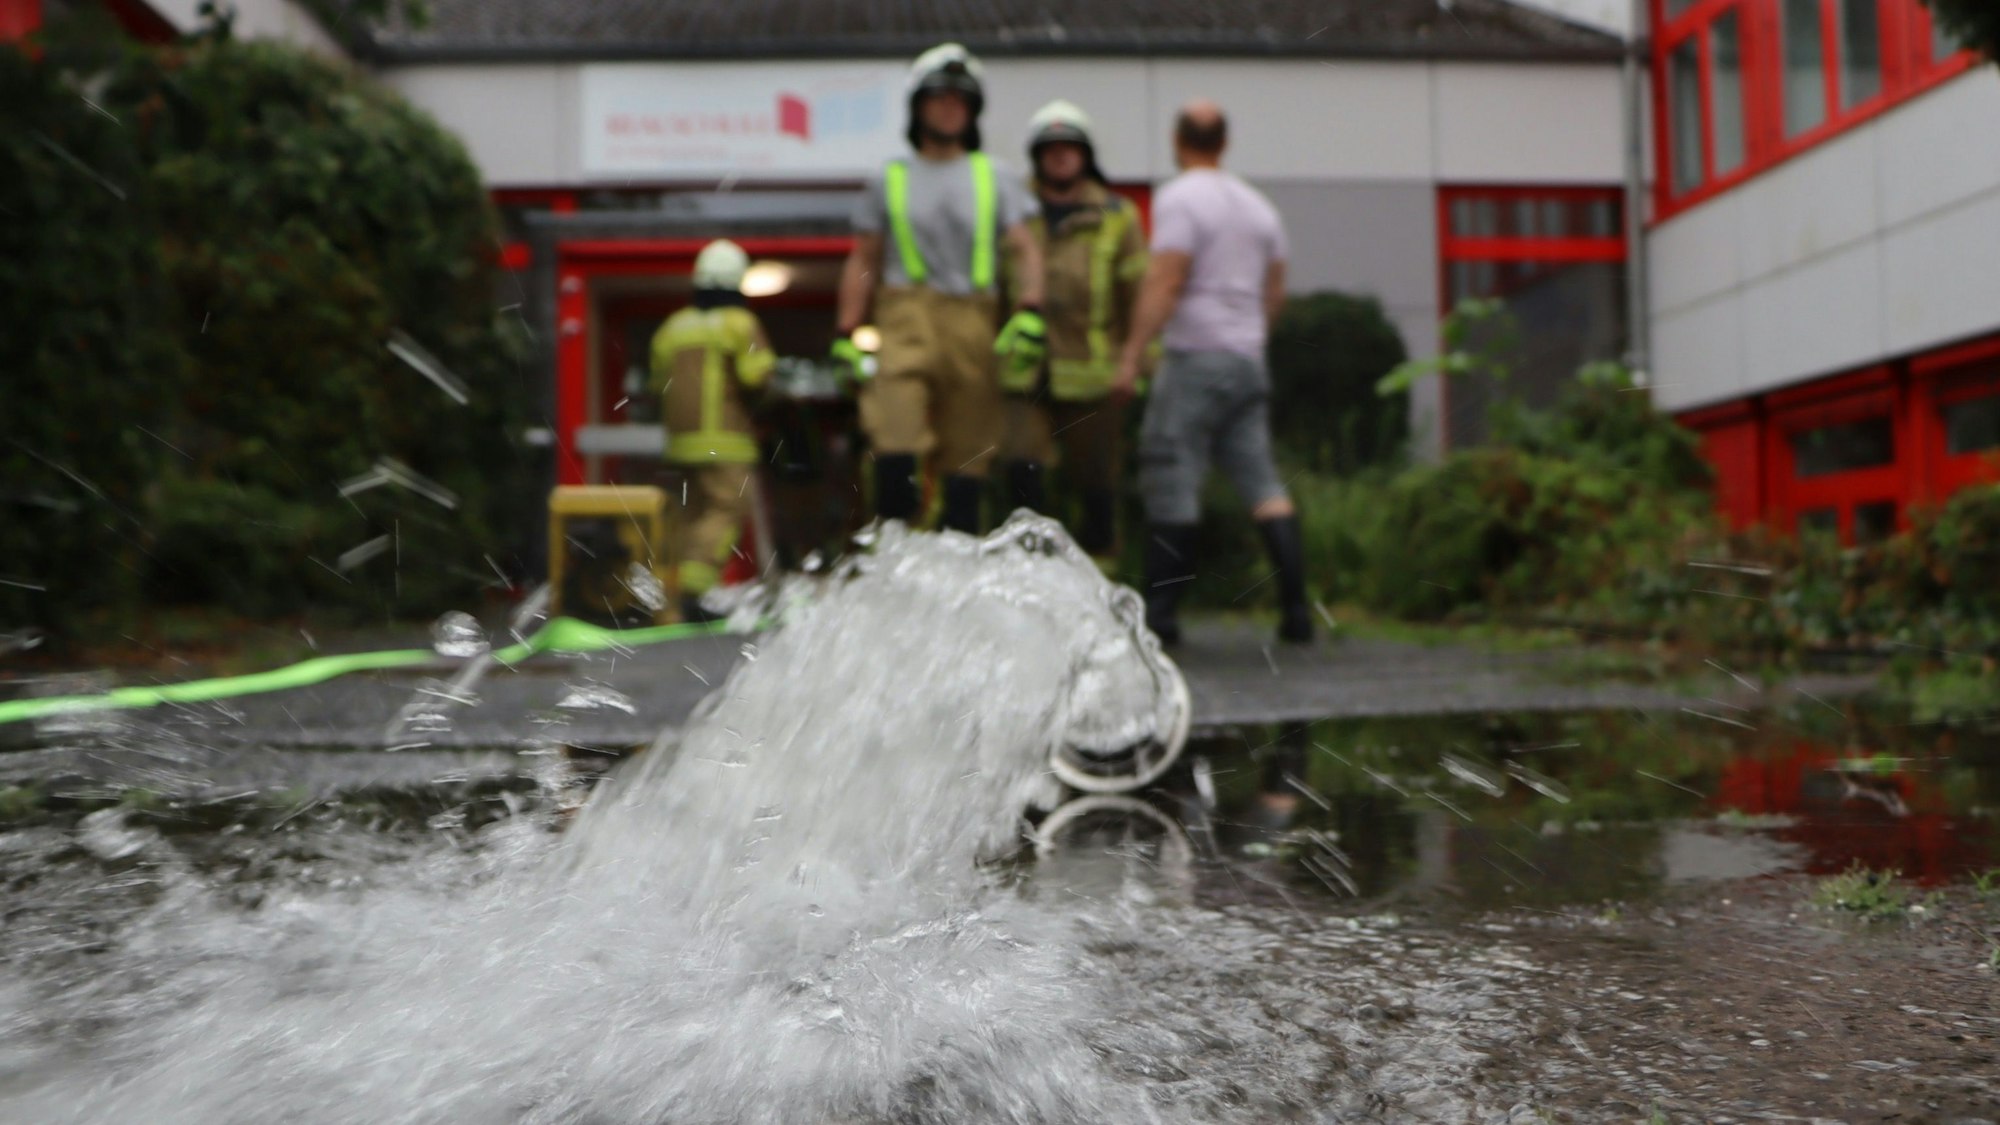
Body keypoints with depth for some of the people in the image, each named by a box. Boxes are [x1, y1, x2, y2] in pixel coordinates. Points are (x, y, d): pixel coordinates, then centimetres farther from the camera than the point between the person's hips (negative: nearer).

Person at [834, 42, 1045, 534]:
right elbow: (863, 261, 15)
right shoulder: (890, 179, 15)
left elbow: (1025, 251, 7)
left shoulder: (992, 178, 16)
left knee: (969, 449, 1)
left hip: (974, 322, 1)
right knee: (896, 438, -19)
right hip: (906, 313, -1)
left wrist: (1029, 313, -10)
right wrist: (846, 336, 6)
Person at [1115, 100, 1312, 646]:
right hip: (1249, 360, 7)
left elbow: (1163, 282, -16)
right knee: (1261, 480, 6)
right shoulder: (1258, 205, 16)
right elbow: (1275, 290, 20)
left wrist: (1131, 356, -16)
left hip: (1196, 356, -7)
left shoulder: (1179, 198, -7)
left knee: (1170, 486, -3)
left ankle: (1160, 610, -1)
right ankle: (1296, 607, 1)